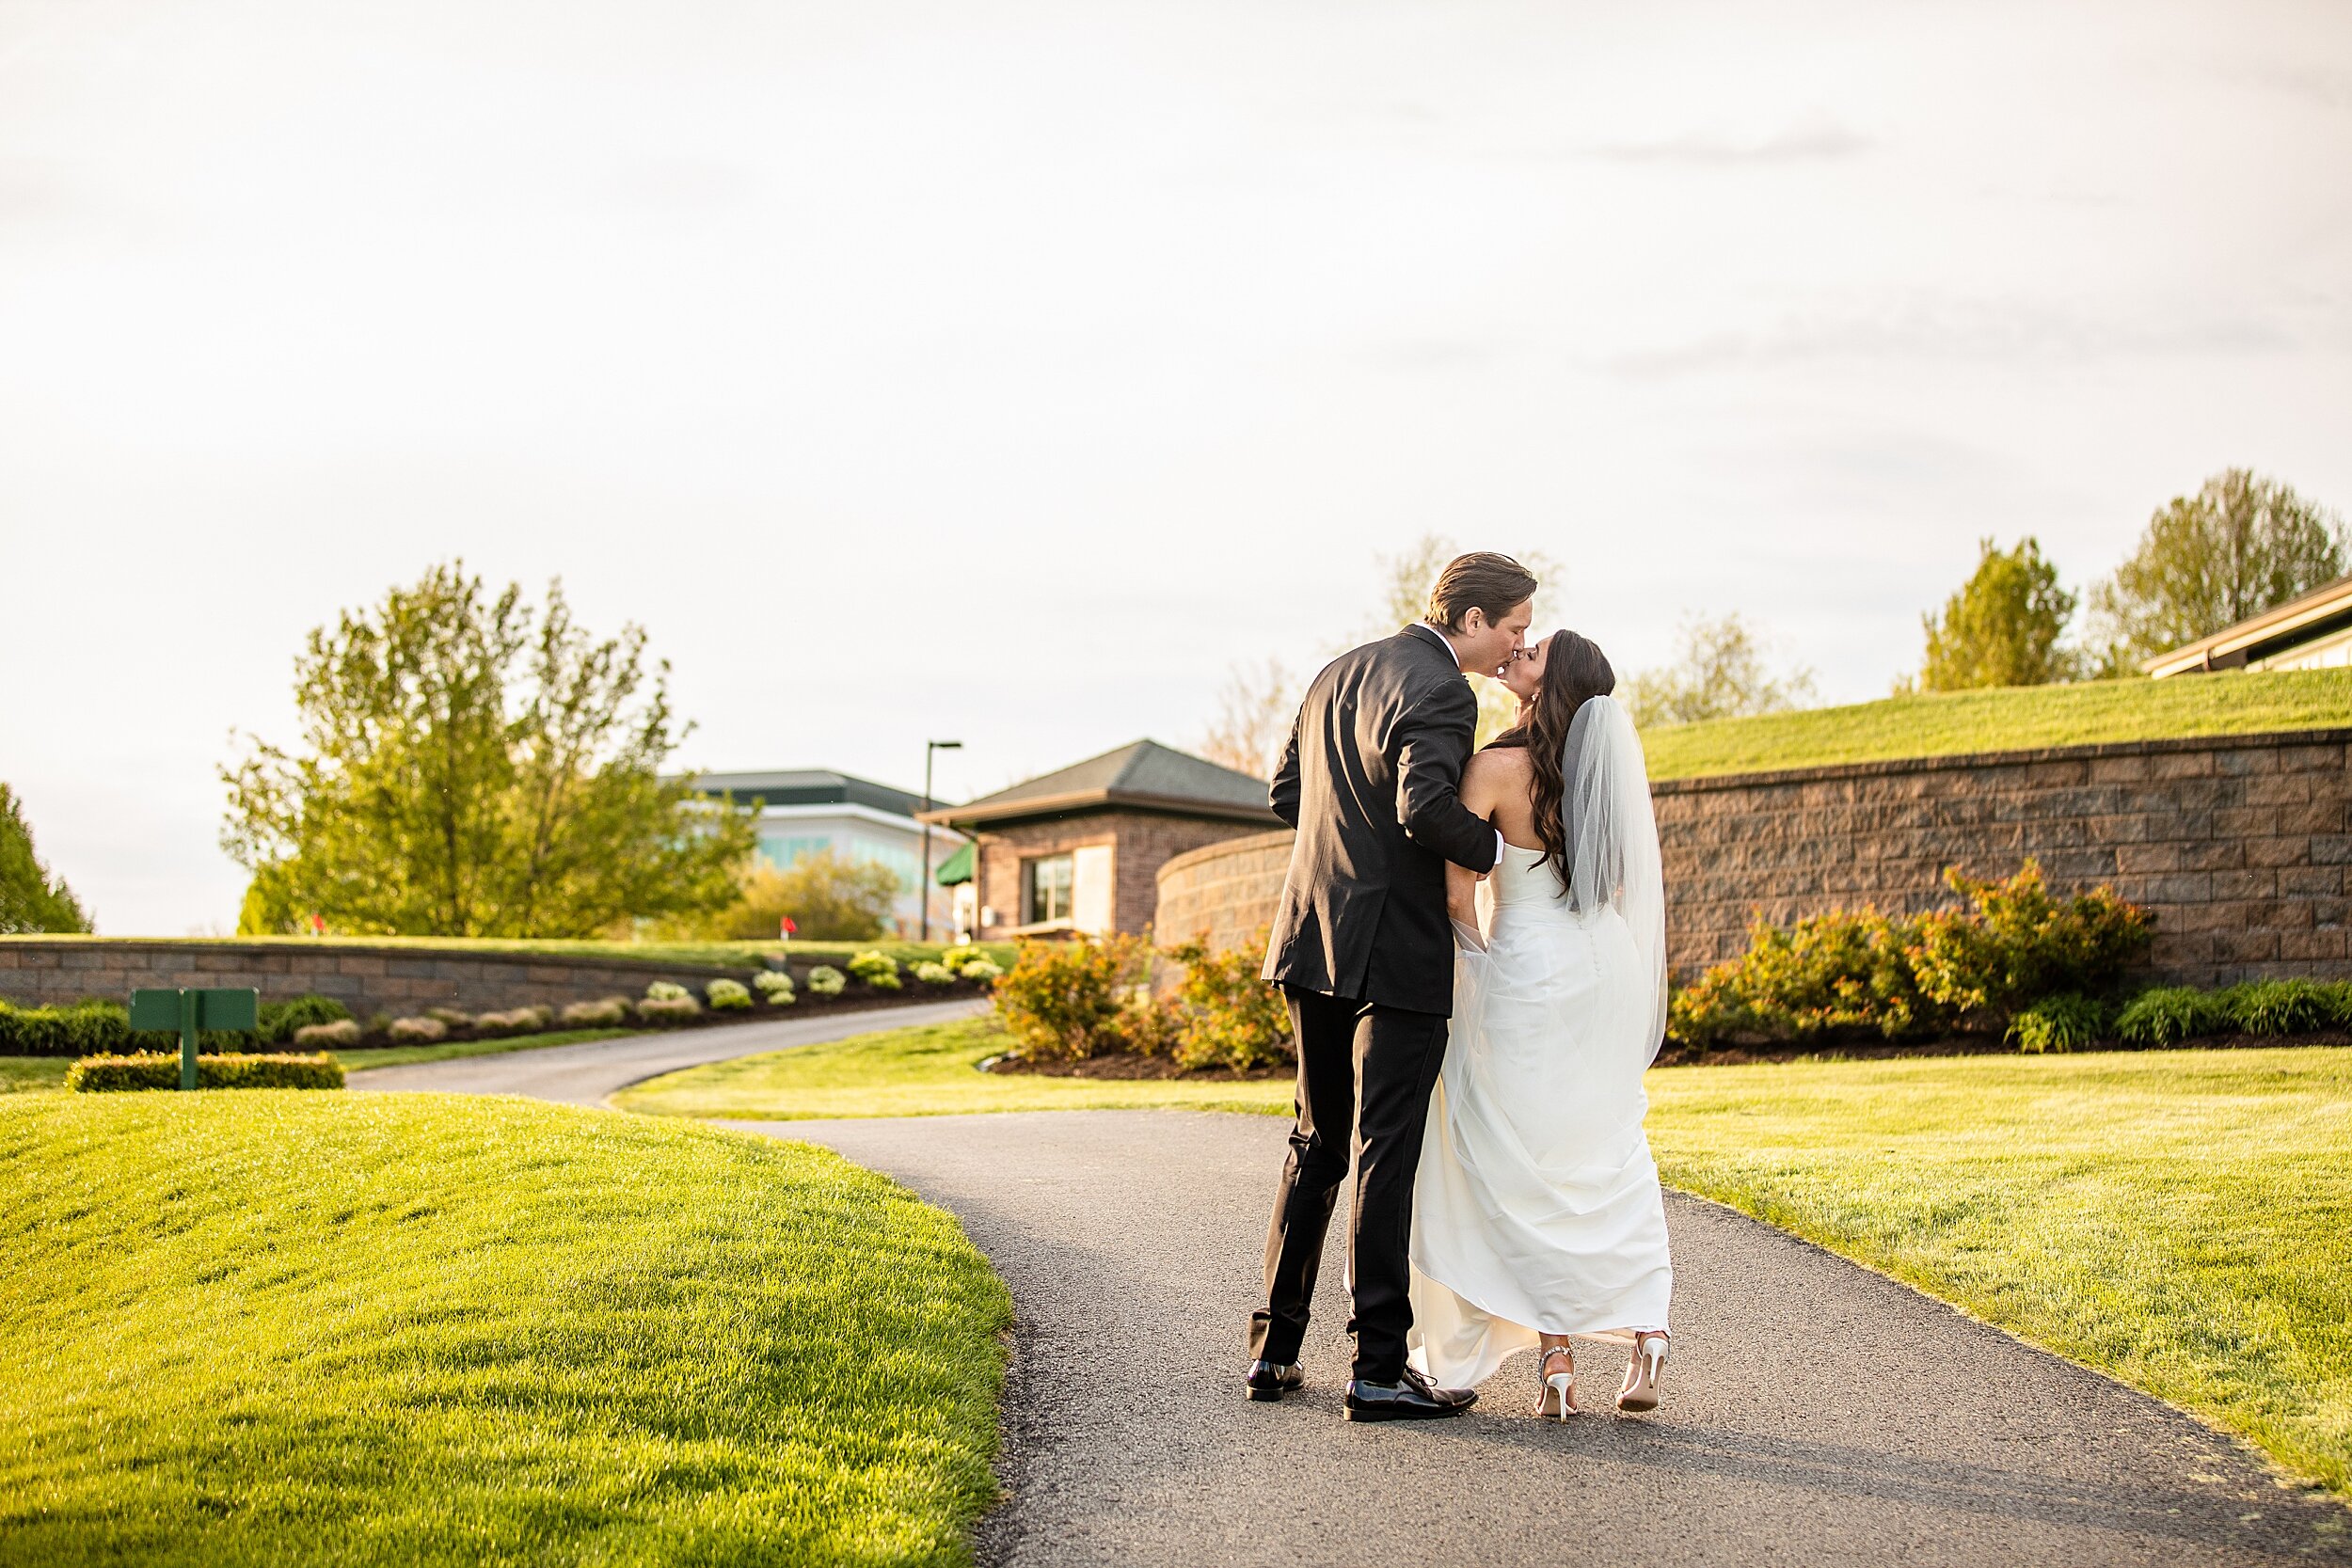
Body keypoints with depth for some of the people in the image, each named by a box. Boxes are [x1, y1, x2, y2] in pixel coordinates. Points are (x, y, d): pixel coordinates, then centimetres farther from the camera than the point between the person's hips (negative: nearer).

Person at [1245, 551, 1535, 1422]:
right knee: (1385, 1155, -2)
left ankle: (1274, 1350, 20)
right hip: (1393, 952, -8)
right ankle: (1379, 1370, 2)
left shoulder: (1338, 673, 13)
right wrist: (1495, 847, -12)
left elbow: (1285, 793, 18)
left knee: (1318, 1145, 17)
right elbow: (1427, 808, -28)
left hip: (1313, 942, 8)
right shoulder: (1440, 693, -14)